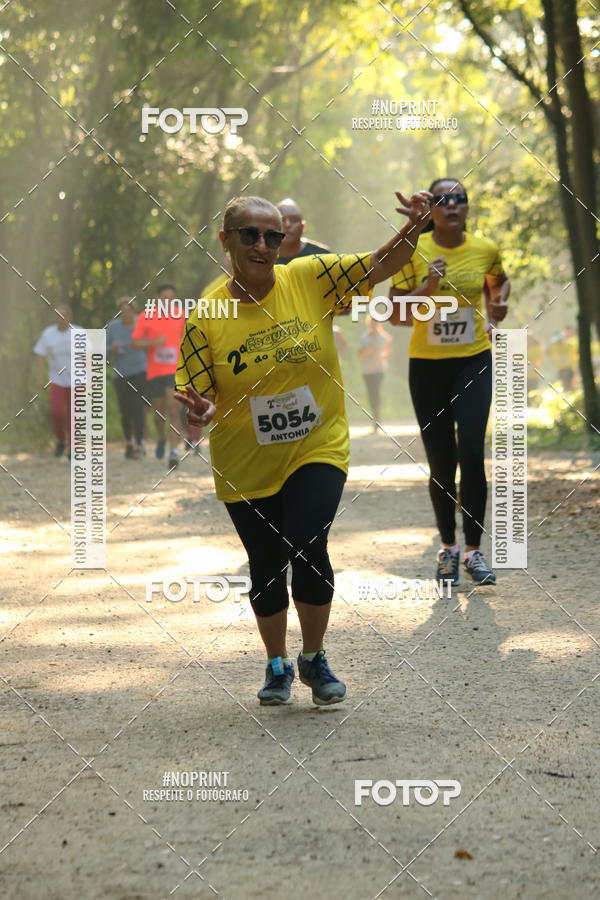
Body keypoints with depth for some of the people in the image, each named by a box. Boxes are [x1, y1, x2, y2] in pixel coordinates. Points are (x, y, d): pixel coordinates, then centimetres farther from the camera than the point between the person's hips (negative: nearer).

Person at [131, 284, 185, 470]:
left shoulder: (180, 315, 3)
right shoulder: (145, 317, -3)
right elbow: (134, 344, -2)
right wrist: (153, 343, -19)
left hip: (175, 371, -1)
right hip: (154, 371, 1)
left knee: (173, 409, -15)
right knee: (160, 411, 12)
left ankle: (174, 451, -18)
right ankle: (161, 438, 43)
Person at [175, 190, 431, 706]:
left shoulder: (310, 279, -8)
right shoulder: (206, 318, -9)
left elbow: (380, 265, -9)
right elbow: (197, 394, -6)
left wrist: (414, 228, -28)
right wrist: (200, 410, -29)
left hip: (317, 451, -1)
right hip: (245, 465, 1)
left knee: (307, 548, -19)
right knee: (266, 566, 10)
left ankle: (315, 659, 7)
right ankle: (277, 666, 36)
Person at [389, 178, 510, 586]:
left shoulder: (485, 249, -1)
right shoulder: (413, 251, -6)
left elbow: (499, 280, 22)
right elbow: (395, 315, -6)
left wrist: (500, 302, 4)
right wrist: (427, 289, -20)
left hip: (474, 361, 0)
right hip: (427, 365, 0)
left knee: (471, 452, -14)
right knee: (441, 461, 5)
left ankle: (474, 551, -3)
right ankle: (448, 547, 23)